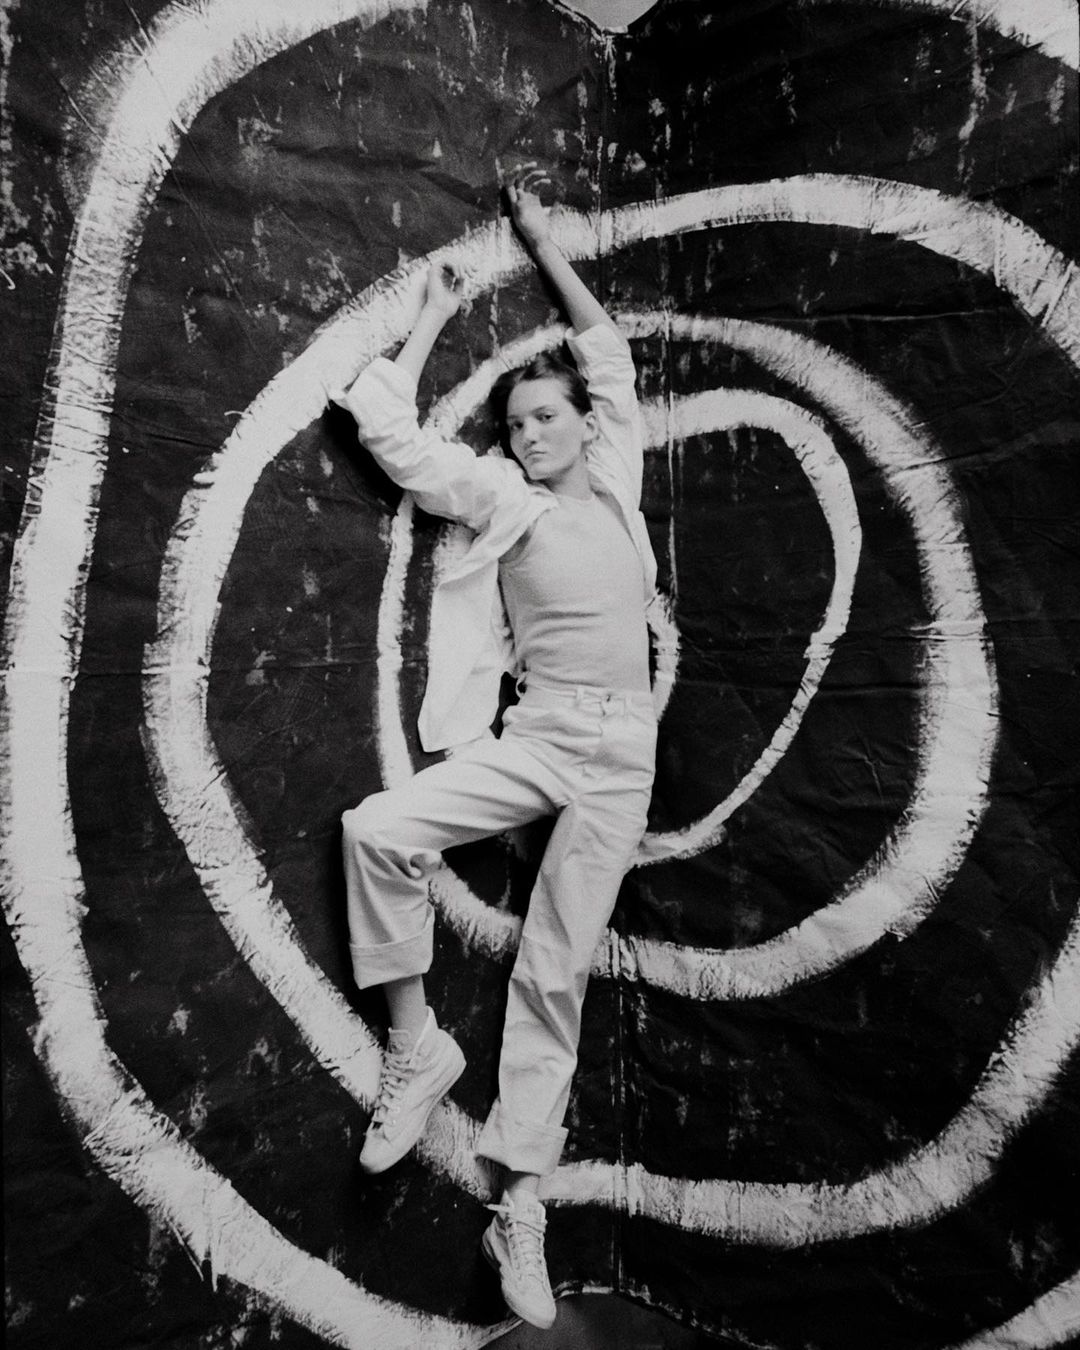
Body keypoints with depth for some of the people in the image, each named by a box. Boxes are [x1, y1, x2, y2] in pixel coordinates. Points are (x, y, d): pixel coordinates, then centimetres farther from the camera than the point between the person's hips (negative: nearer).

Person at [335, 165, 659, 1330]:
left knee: (553, 972, 1)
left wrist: (542, 242, 30)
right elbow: (385, 423, 9)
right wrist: (436, 315, 21)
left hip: (620, 751, 0)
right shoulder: (495, 496, 9)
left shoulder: (614, 479, 12)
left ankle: (519, 1211, 13)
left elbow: (607, 350, 22)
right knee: (376, 830, -24)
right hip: (533, 736, 1)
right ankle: (417, 1046, -3)